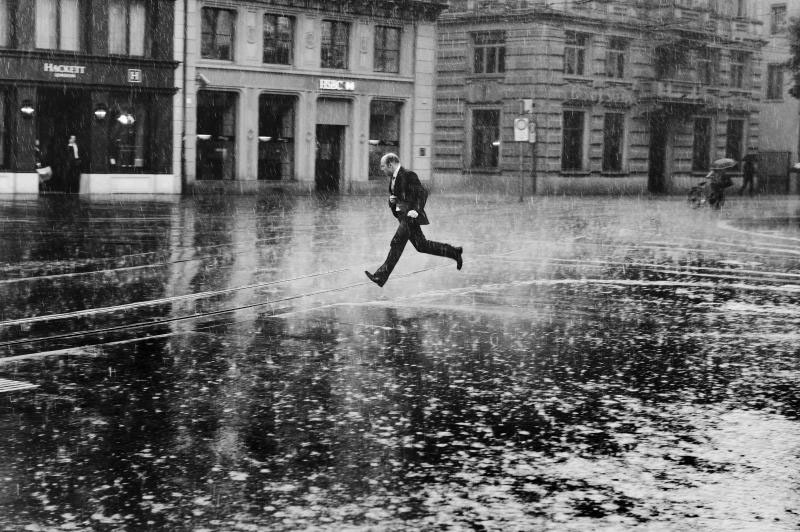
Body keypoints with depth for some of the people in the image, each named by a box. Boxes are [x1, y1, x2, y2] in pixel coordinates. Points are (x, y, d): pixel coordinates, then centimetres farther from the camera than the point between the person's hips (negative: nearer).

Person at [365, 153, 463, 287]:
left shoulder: (408, 175, -14)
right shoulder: (393, 178, 14)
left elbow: (423, 193, -18)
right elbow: (393, 197, 22)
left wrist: (417, 210, -27)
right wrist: (391, 200, -2)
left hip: (411, 215, -10)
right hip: (402, 216, 10)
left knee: (396, 244, -16)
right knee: (421, 245, 13)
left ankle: (381, 276, -19)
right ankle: (454, 252, 25)